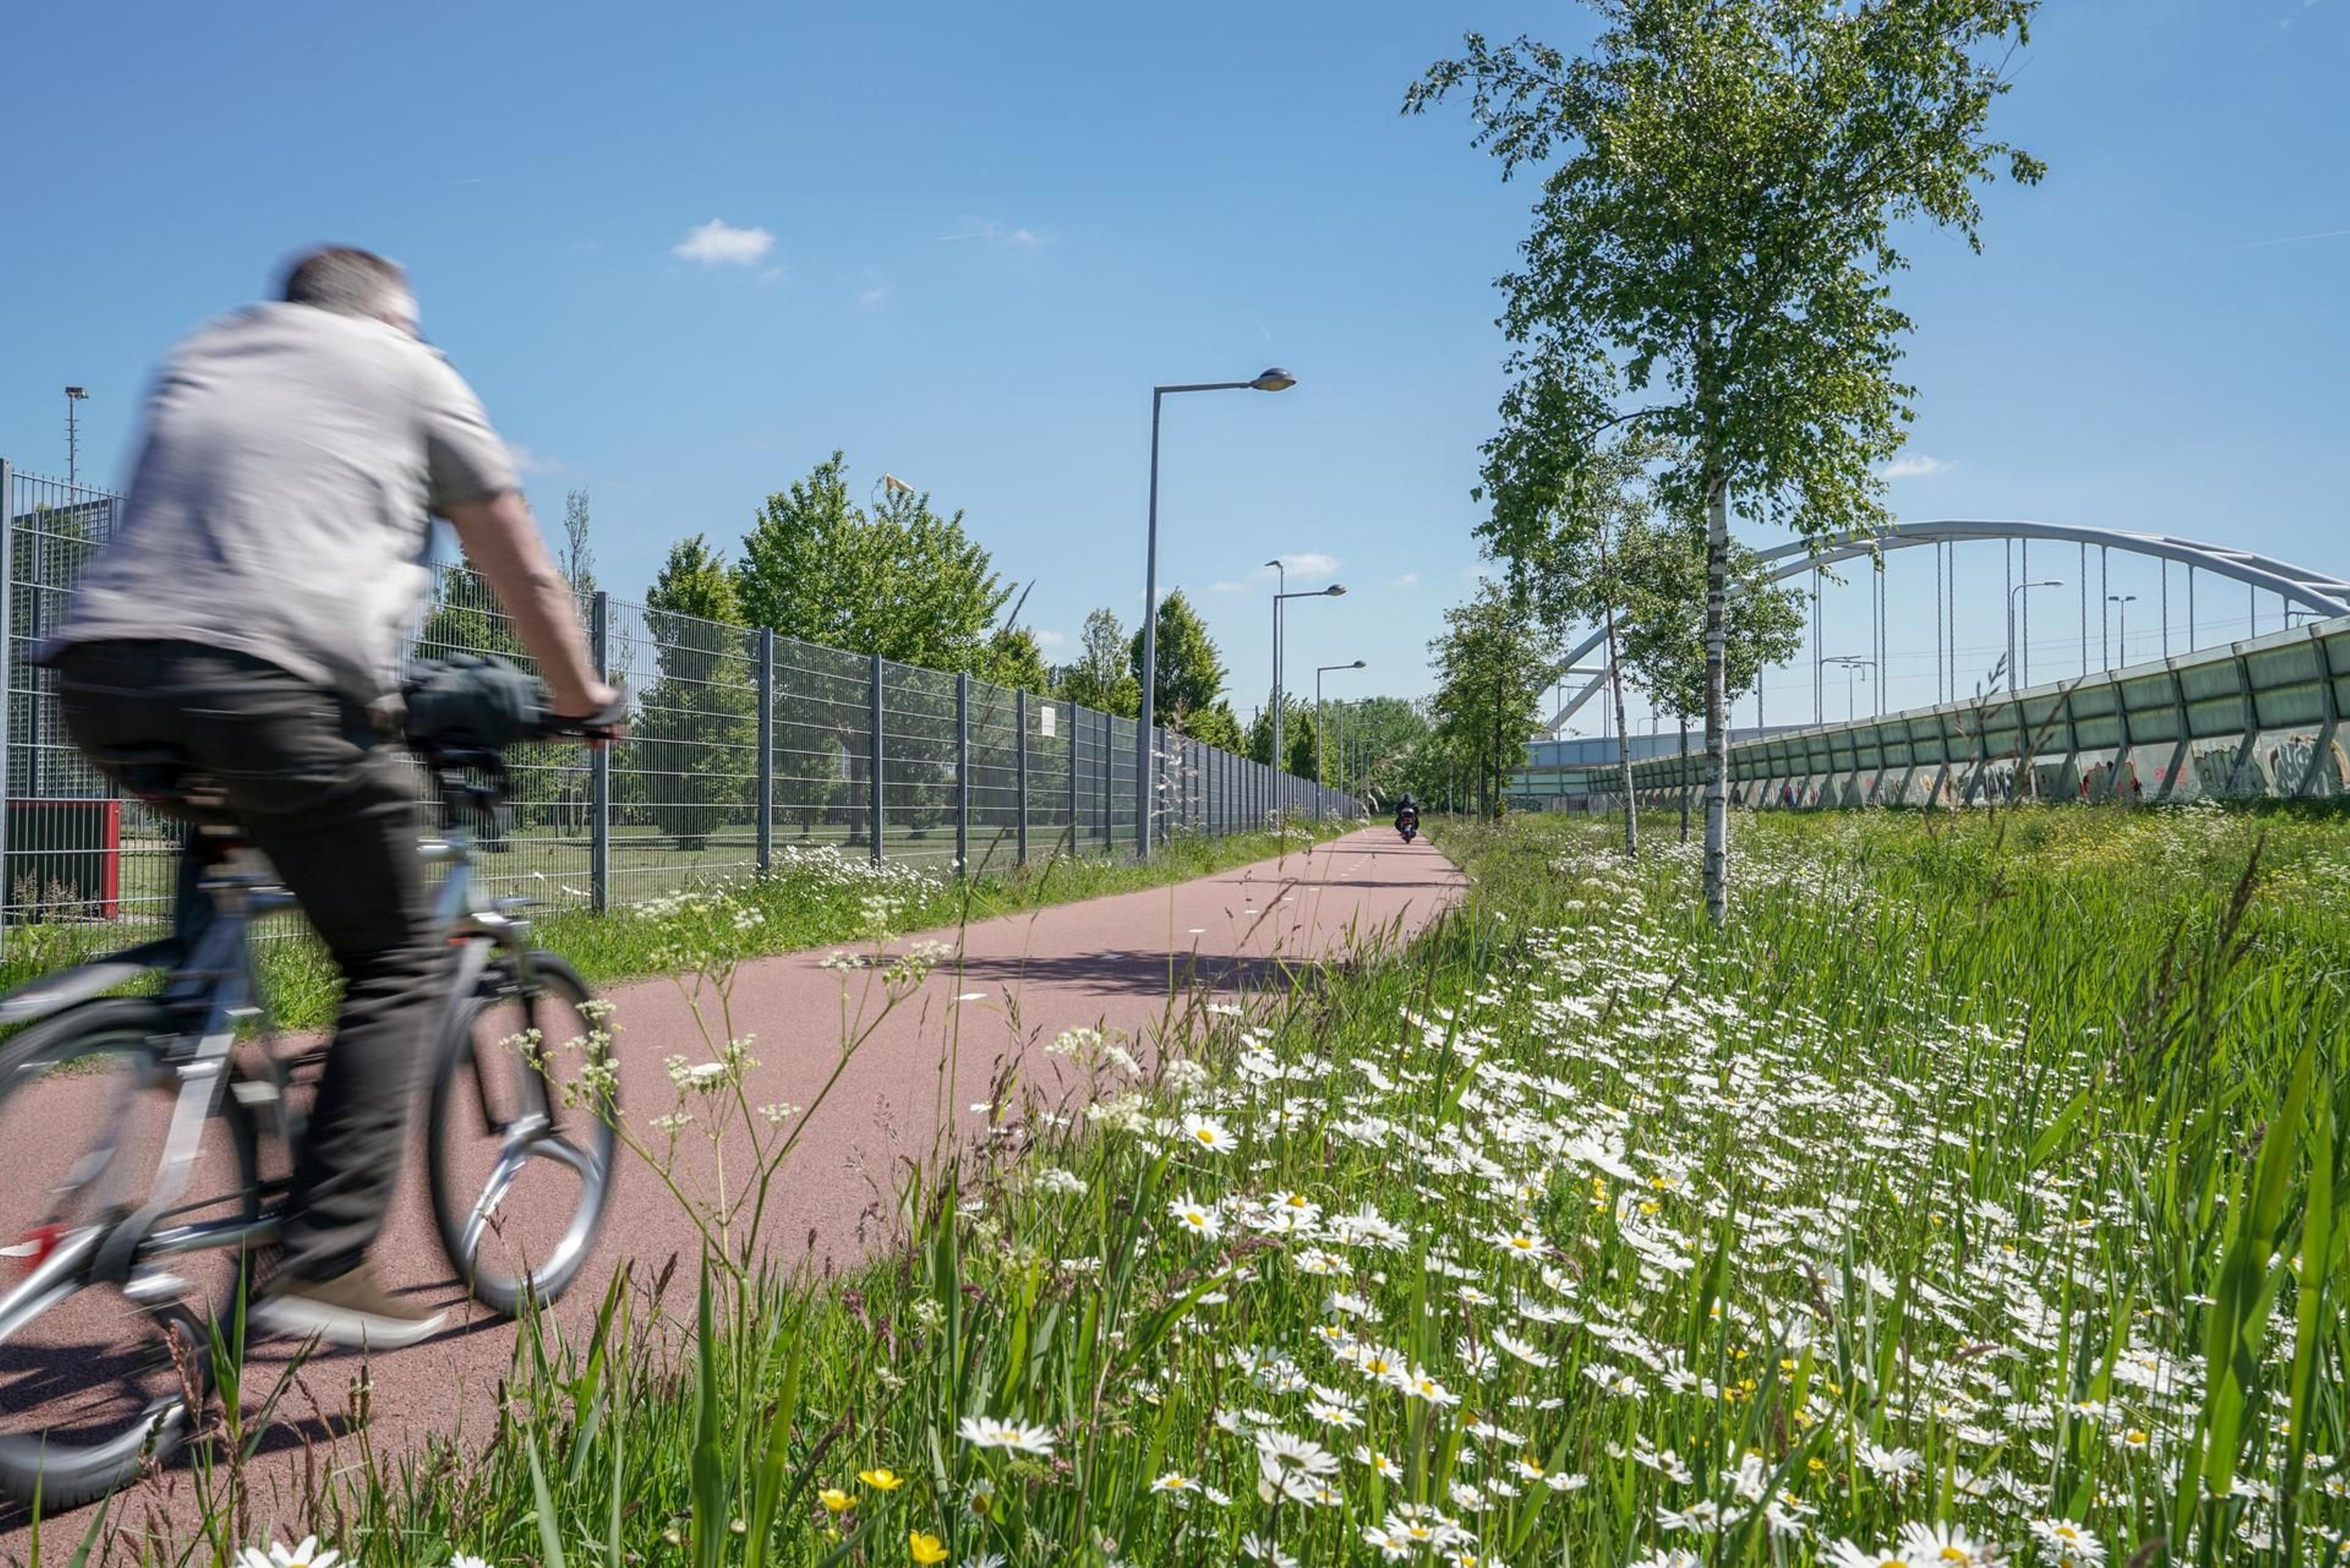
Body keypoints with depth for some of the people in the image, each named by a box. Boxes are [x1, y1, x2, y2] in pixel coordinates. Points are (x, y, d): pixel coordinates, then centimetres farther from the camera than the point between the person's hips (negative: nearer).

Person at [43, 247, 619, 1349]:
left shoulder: (195, 358, 32)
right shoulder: (410, 371, 18)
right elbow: (523, 572, 19)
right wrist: (581, 702, 32)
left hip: (100, 676, 6)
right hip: (274, 679, -5)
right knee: (392, 968, 4)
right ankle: (322, 1265, -4)